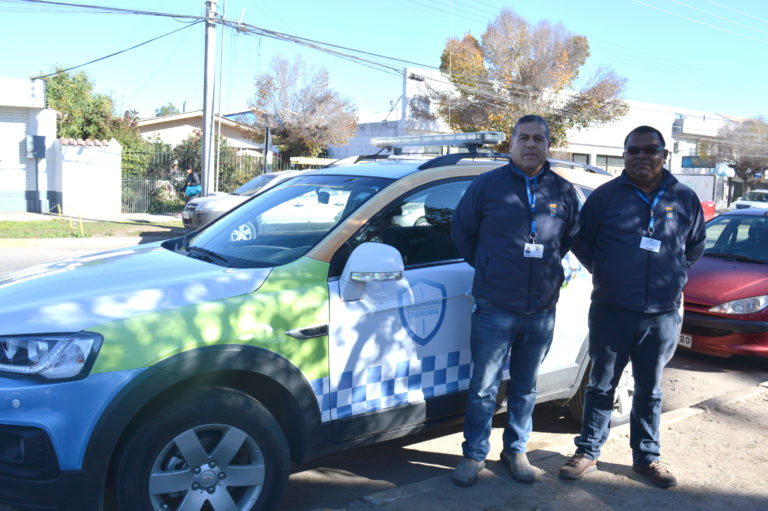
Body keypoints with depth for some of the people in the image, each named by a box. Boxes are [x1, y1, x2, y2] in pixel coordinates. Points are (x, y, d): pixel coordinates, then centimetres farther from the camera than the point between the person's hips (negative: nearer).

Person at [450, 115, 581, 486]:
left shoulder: (563, 192, 6)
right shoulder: (488, 185, -1)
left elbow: (572, 237, 21)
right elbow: (461, 230, 9)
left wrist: (548, 265, 13)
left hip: (542, 312, 3)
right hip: (494, 309, -2)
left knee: (526, 387, 14)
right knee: (484, 386, 4)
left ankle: (516, 450, 30)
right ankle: (474, 454, 19)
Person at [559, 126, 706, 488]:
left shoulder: (685, 199, 4)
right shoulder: (605, 196, -2)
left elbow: (694, 248, 18)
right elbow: (581, 243, 7)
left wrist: (670, 278, 12)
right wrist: (606, 275, 7)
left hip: (663, 315, 2)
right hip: (611, 311, -1)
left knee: (649, 390, 14)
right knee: (602, 385, 10)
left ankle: (646, 457, 29)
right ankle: (588, 452, 23)